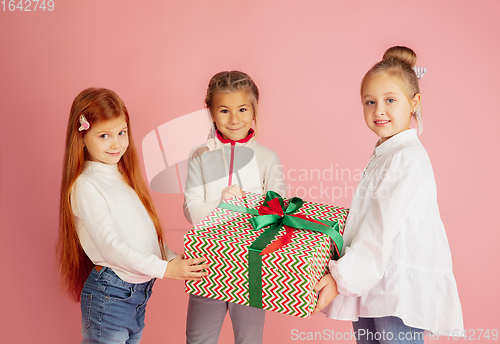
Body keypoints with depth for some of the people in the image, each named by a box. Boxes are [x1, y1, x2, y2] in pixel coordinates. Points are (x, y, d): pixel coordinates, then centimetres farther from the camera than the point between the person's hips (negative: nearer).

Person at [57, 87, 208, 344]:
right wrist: (164, 269, -21)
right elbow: (111, 246, -19)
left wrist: (175, 259, 1)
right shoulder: (86, 186, -14)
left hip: (139, 292, 8)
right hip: (109, 294, -7)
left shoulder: (123, 176, 12)